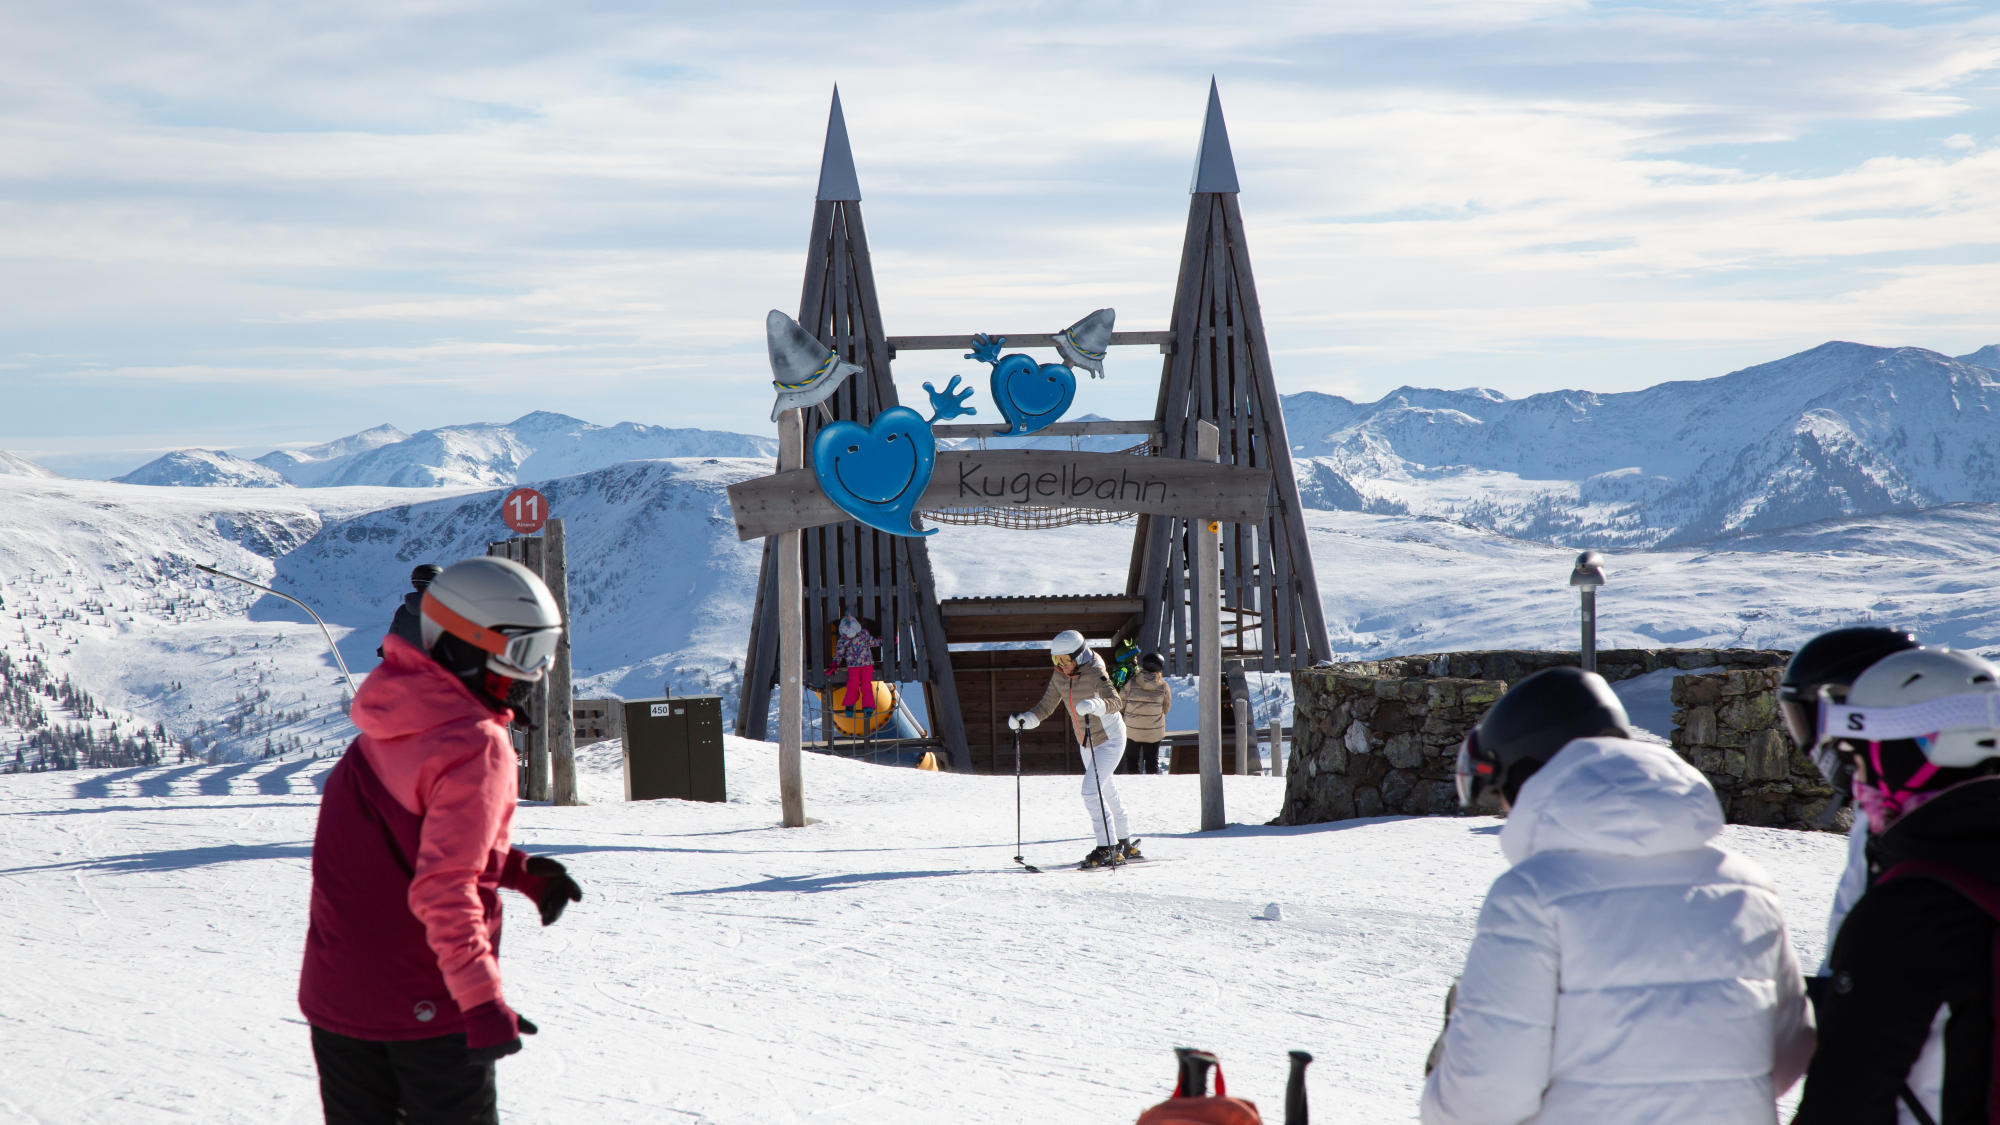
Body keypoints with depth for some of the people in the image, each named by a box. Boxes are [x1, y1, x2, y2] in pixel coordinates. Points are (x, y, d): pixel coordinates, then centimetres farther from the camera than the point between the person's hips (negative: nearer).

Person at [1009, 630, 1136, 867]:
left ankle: (1107, 849, -16)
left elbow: (1115, 701, -38)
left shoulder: (1095, 674, -25)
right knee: (1107, 793, 18)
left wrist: (1095, 705, -58)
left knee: (1091, 790, -19)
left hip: (1109, 739, -8)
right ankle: (1125, 845, 32)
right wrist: (1026, 719, -17)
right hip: (1086, 744, 8)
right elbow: (1046, 706, 1)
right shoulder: (1059, 676, -4)